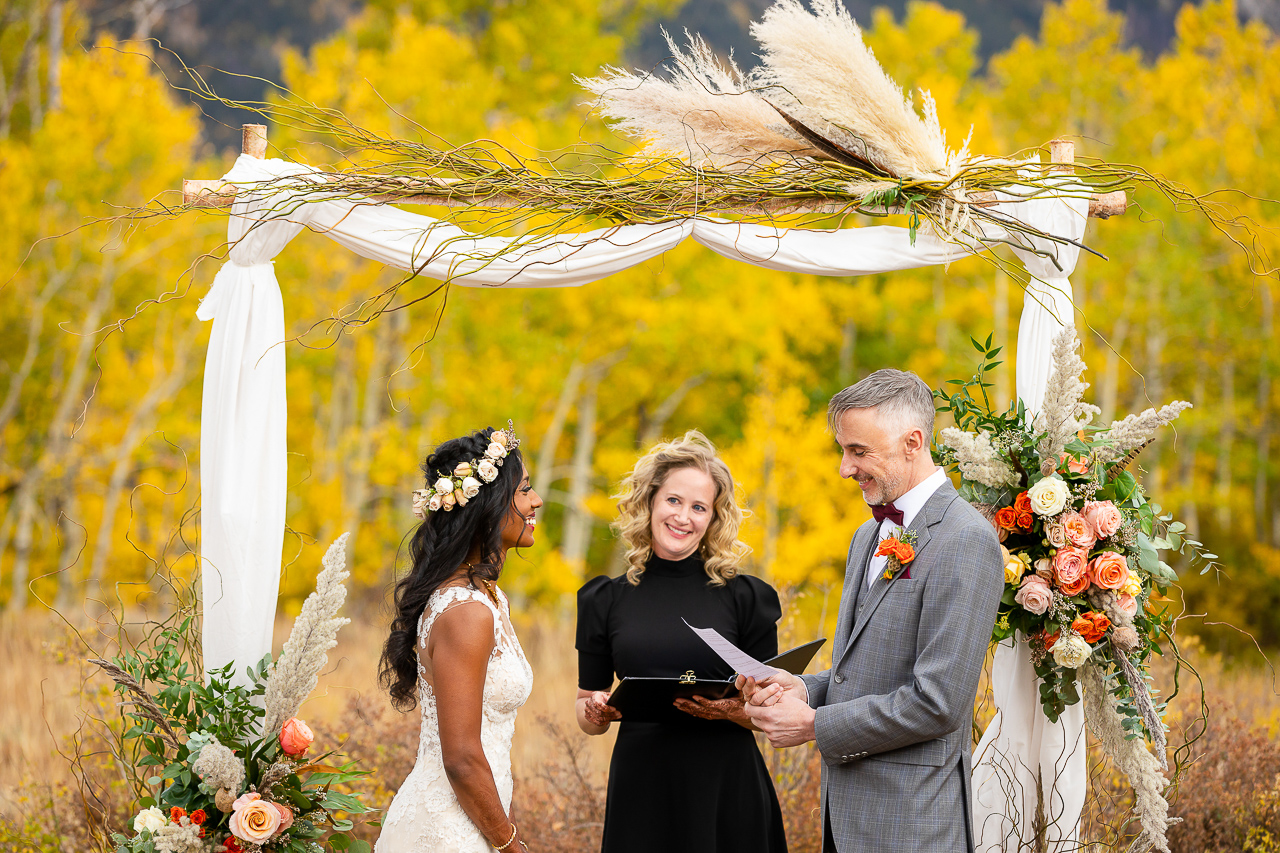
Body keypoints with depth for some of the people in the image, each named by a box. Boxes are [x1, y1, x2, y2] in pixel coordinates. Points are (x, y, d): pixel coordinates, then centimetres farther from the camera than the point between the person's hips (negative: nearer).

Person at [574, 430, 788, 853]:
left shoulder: (745, 597, 1)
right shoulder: (607, 600, 6)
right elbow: (586, 716, 12)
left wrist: (732, 709, -18)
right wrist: (596, 711, -10)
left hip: (728, 791, -1)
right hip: (640, 792, 1)